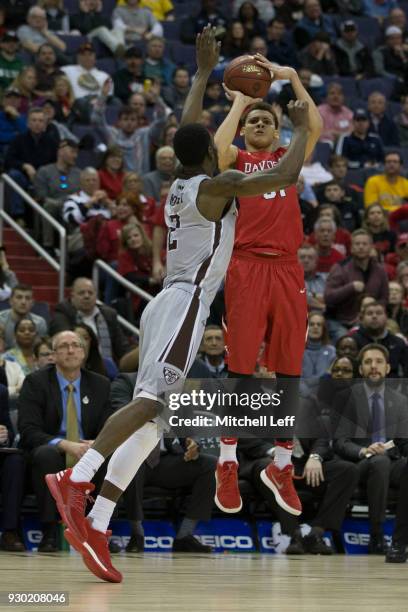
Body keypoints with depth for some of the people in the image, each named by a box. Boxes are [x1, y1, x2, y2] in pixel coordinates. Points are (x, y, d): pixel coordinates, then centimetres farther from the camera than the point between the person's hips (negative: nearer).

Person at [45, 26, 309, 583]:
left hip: (166, 304, 9)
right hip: (186, 303, -9)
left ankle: (96, 529, -8)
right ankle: (76, 481, -42)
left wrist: (204, 71, 43)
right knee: (152, 404, -23)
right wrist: (300, 130, 7)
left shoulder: (177, 184, 19)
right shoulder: (217, 185, -4)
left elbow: (187, 129, 36)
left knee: (150, 418, 2)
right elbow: (285, 176, -10)